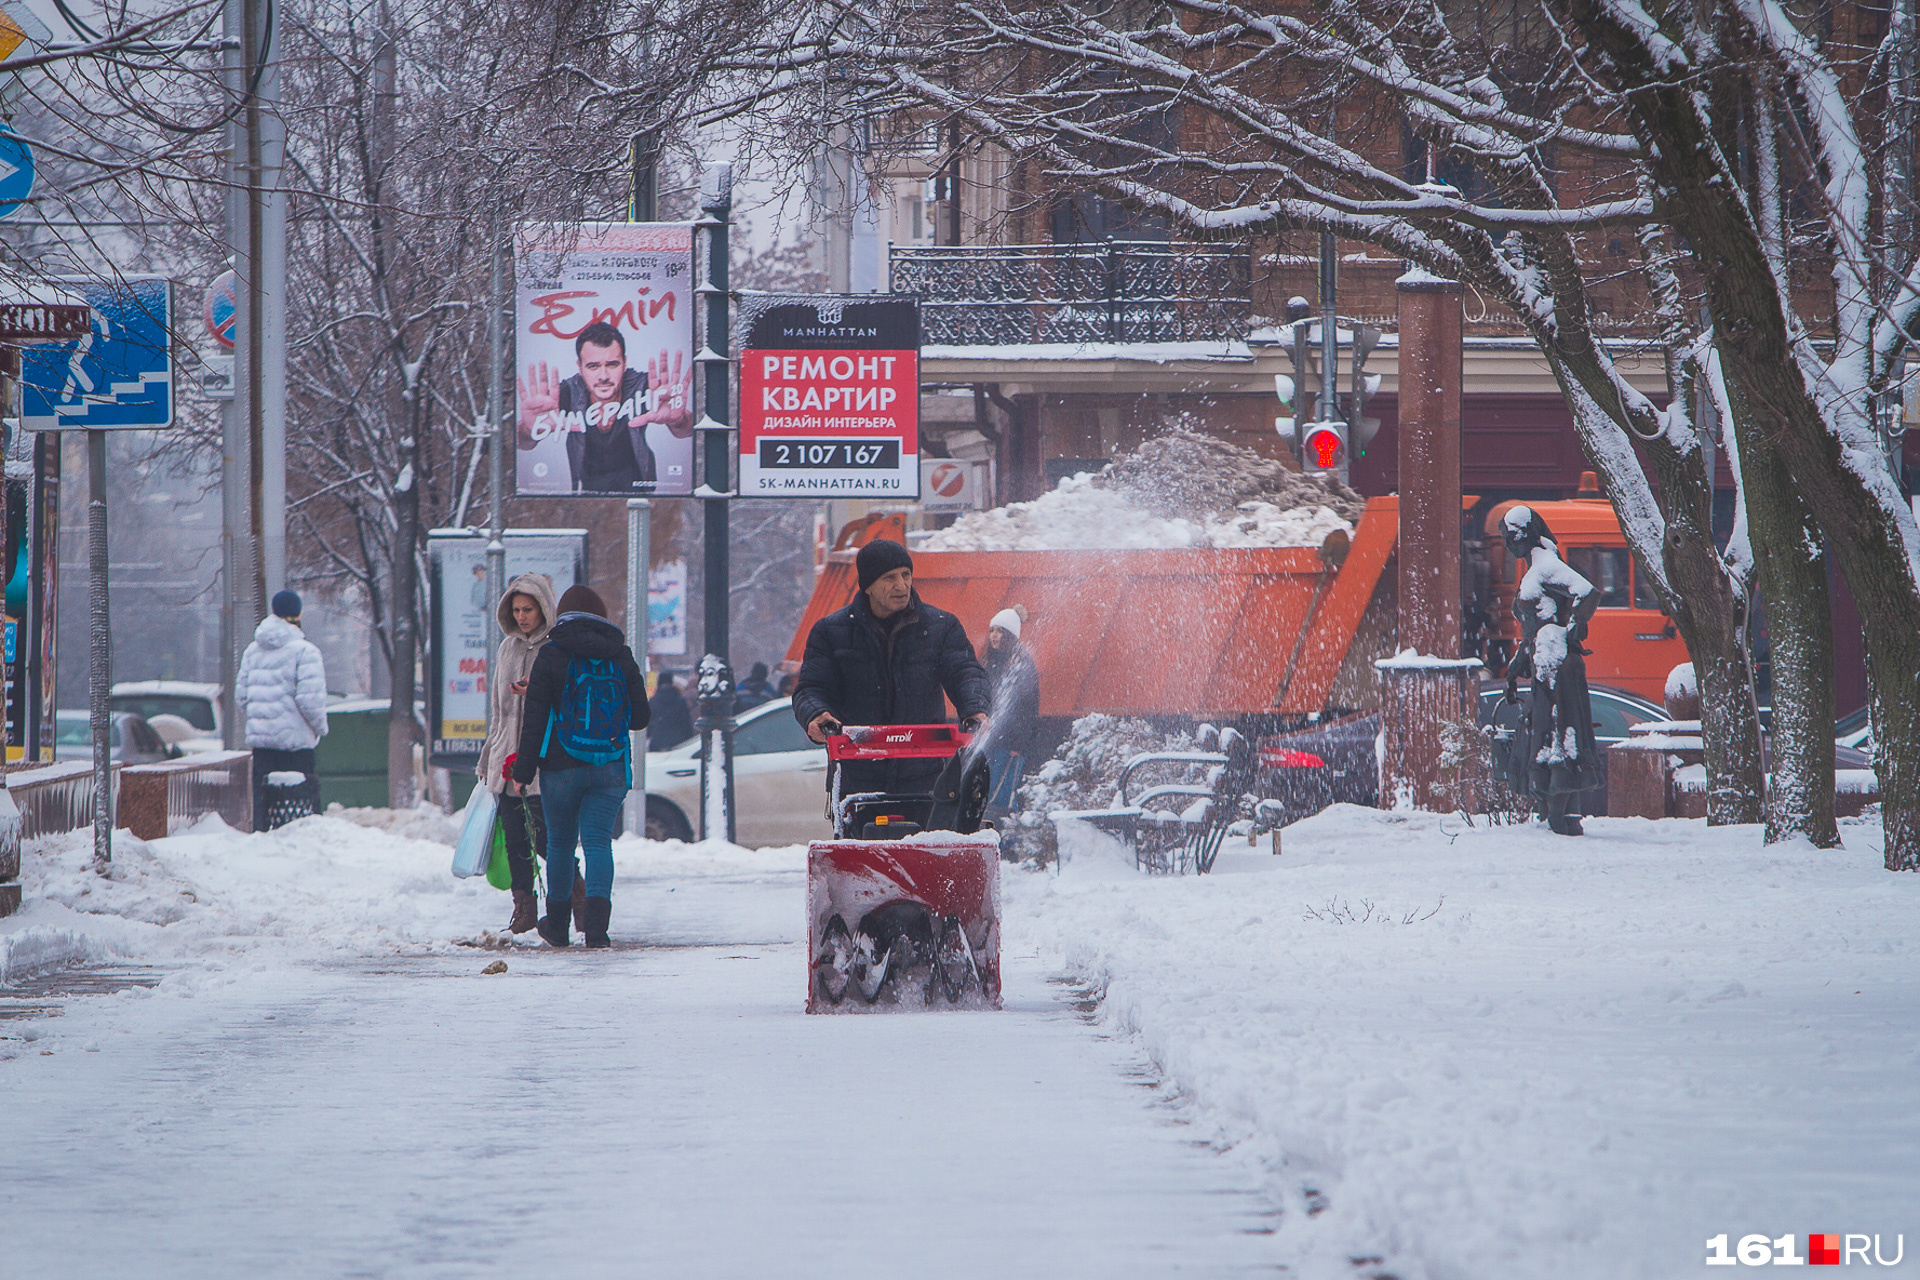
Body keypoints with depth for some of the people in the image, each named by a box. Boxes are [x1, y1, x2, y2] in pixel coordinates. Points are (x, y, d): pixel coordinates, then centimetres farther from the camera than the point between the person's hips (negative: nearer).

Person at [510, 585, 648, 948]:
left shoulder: (551, 655, -4)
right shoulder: (622, 658, 4)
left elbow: (534, 717, -7)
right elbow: (640, 717, 10)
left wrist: (523, 768, -2)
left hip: (561, 768, -1)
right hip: (611, 768, 1)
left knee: (560, 842, 13)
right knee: (598, 841, -1)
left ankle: (557, 924, 23)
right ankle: (597, 915, -22)